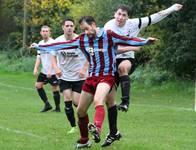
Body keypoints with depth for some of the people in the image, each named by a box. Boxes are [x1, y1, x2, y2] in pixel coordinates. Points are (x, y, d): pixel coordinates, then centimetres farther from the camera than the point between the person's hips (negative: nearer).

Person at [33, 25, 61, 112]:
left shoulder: (53, 43, -14)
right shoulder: (40, 43, 11)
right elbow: (39, 57, 16)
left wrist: (50, 70, -24)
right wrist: (36, 68, 4)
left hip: (53, 71, -8)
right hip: (44, 71, 8)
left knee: (55, 88, -3)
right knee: (38, 85, 4)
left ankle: (57, 108, 9)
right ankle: (47, 104, 12)